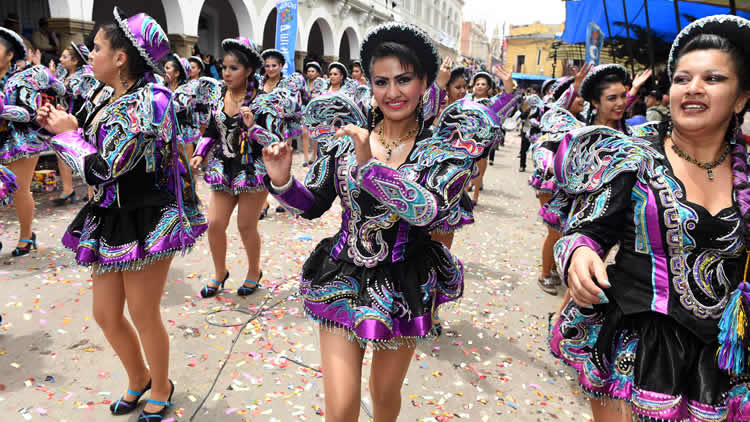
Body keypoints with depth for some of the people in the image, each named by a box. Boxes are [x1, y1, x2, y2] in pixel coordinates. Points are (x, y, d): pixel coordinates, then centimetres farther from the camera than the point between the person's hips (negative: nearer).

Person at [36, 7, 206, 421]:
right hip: (110, 218, 8)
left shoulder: (148, 101, -19)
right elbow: (91, 154, 17)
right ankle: (138, 378, 42)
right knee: (106, 315, 16)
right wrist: (58, 125, 4)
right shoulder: (103, 95, 7)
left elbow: (102, 169, -21)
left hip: (147, 221, -8)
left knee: (144, 315, 7)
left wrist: (68, 132, -6)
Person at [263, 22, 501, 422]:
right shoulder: (346, 134, -3)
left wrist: (370, 164, -33)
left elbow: (428, 209, -26)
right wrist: (283, 182, -17)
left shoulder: (445, 146, -8)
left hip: (404, 289, 0)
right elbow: (313, 204, 2)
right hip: (343, 281, 1)